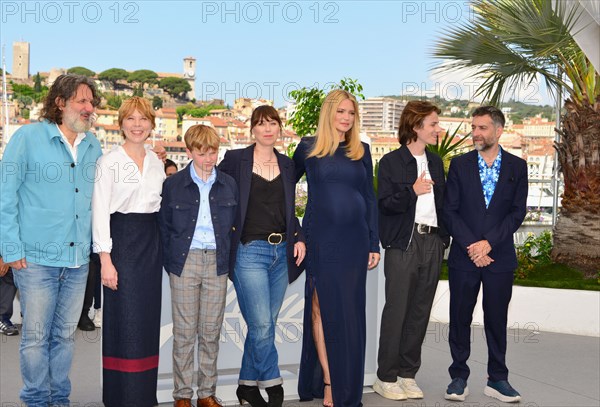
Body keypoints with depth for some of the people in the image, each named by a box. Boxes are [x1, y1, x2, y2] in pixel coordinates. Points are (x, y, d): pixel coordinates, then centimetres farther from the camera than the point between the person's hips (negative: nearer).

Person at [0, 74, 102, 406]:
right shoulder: (29, 137, -5)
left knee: (65, 334, 13)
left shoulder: (93, 147, 10)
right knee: (36, 336, 2)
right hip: (37, 257, -4)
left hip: (78, 259, 5)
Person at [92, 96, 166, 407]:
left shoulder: (157, 163, 12)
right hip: (122, 240, -5)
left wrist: (163, 248, 8)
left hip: (151, 241, 5)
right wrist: (105, 259, -14)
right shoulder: (109, 161, -4)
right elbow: (100, 211, -8)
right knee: (124, 319, -4)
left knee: (148, 317, 9)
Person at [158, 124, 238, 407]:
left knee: (211, 331, 6)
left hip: (217, 262, 2)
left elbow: (234, 225, 12)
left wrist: (228, 258, 4)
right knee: (184, 331, 2)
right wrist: (170, 262, -1)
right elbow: (164, 226, 5)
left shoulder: (228, 185, 8)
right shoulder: (173, 185, 1)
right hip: (185, 261, -2)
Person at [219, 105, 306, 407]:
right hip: (250, 252, -5)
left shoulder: (286, 165, 14)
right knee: (262, 326, -9)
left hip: (281, 253, 5)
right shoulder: (235, 159, -1)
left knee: (263, 326, 9)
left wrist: (298, 238, 6)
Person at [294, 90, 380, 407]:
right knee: (321, 308, 0)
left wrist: (374, 243, 7)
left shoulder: (361, 151, 10)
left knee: (350, 312, 4)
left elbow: (370, 198, 11)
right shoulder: (308, 147, 4)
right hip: (320, 238, -2)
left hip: (354, 239, 2)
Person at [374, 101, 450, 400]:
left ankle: (408, 374, 16)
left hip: (432, 243, 6)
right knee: (396, 311, -4)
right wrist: (412, 191, -17)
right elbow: (384, 203, -8)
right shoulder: (391, 162, -2)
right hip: (403, 243, -6)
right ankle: (386, 378, 5)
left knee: (421, 311, 7)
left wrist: (444, 237, 12)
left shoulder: (436, 162, 16)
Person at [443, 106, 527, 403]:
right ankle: (459, 377, 16)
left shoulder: (517, 167, 4)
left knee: (497, 319, 8)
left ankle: (497, 379, 18)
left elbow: (517, 212, -2)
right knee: (460, 319, 5)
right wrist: (471, 245, -11)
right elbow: (450, 211, -1)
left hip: (500, 257, 0)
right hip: (464, 256, 0)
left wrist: (489, 243, -12)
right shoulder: (459, 164, 4)